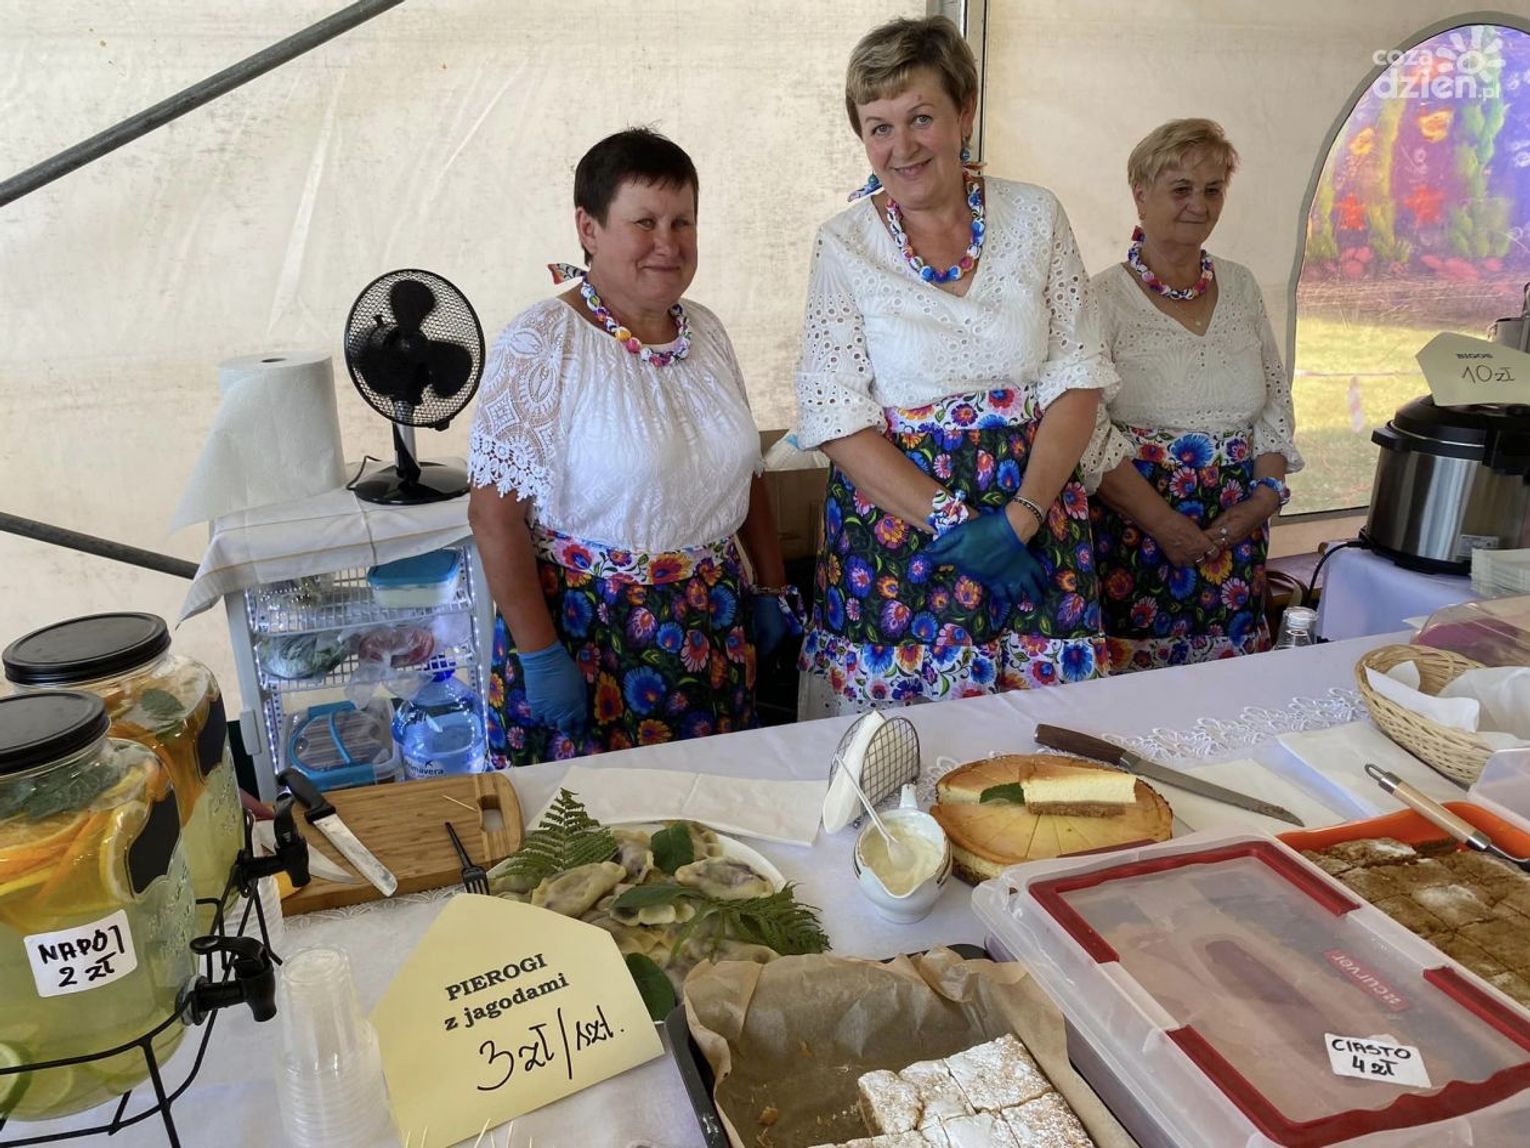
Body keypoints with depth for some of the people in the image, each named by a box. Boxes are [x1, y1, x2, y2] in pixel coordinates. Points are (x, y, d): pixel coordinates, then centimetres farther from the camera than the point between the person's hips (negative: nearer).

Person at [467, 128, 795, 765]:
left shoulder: (705, 331, 7)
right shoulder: (540, 345, -13)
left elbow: (745, 473, 16)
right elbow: (494, 511, -17)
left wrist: (771, 588, 14)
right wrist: (539, 656, -17)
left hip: (715, 627, 6)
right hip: (588, 634, -5)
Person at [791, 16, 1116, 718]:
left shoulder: (1036, 218, 2)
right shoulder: (844, 246, -2)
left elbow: (1076, 380, 0)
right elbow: (835, 419, -8)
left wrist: (1020, 517, -13)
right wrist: (953, 522, -16)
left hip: (1037, 520, 2)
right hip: (896, 522, -1)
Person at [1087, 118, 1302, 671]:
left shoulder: (1240, 287, 13)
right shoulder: (1104, 298, -5)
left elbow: (1277, 403, 15)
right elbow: (1090, 435, -12)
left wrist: (1264, 495, -1)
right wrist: (1168, 527, -16)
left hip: (1237, 541, 5)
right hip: (1135, 539, -5)